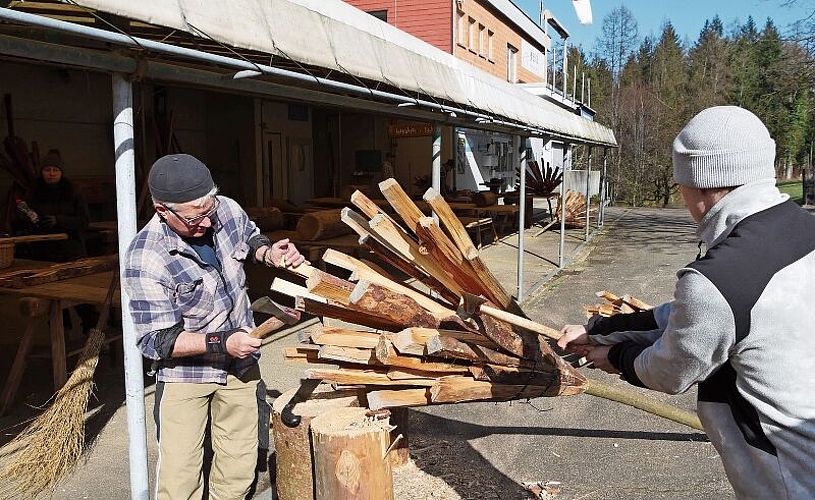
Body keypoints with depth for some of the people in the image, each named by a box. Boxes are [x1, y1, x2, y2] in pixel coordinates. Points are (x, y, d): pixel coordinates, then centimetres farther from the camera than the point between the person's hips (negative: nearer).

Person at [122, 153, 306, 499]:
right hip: (184, 372, -4)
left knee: (238, 472, 11)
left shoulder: (228, 210, -11)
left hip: (240, 364, 4)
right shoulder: (145, 261, -25)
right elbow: (156, 340, -20)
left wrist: (270, 253, -8)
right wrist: (221, 343, -28)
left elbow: (250, 238, 13)